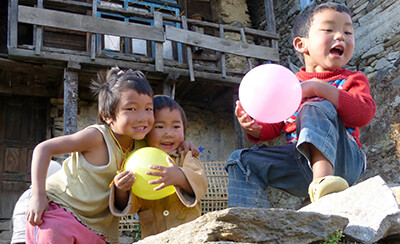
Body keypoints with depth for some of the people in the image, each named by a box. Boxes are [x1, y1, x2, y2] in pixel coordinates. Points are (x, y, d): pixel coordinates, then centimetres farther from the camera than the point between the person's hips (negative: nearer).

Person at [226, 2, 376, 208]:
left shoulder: (353, 80, 11)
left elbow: (364, 114, -11)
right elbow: (272, 127, 16)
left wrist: (319, 88, -20)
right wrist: (253, 128, -9)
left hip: (343, 160, -3)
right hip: (300, 163, 4)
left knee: (316, 107, -27)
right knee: (242, 160, -8)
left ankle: (322, 177, -48)